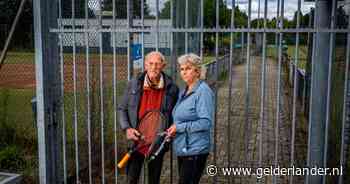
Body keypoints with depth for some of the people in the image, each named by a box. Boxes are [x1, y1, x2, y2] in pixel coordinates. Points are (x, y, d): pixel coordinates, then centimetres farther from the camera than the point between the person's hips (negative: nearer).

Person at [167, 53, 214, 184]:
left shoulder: (203, 91, -13)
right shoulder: (183, 92, 13)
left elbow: (206, 122, -20)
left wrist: (179, 127, -17)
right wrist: (172, 129, 6)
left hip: (195, 150, -8)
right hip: (182, 149, 9)